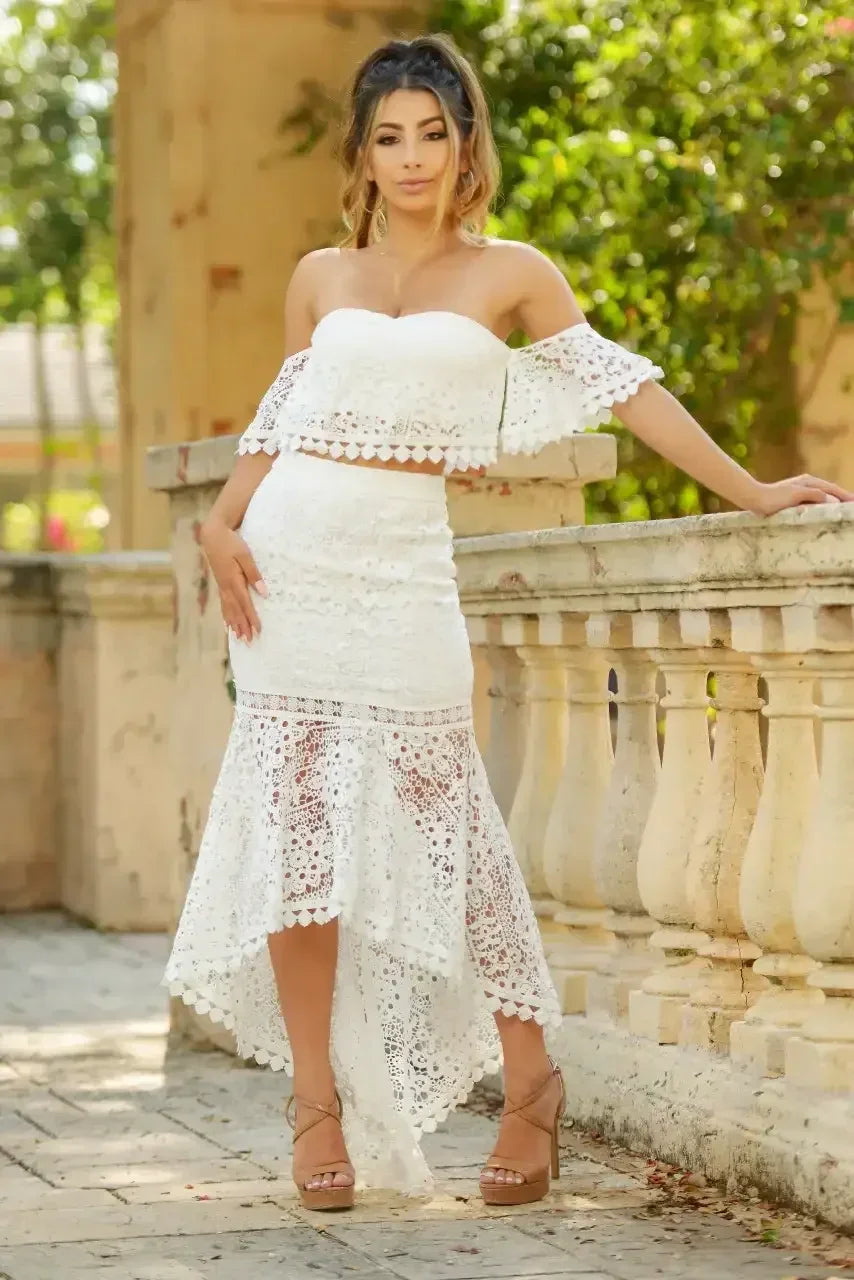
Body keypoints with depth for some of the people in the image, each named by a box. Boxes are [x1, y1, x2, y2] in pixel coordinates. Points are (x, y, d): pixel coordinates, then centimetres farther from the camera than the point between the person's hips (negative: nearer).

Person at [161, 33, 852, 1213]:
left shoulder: (510, 273, 7)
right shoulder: (322, 276, 12)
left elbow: (622, 387, 6)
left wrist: (750, 491, 3)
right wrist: (221, 526, 3)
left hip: (402, 561, -2)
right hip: (293, 550, 2)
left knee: (439, 818, -5)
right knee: (294, 817, -2)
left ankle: (528, 1076, 6)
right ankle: (317, 1095, 4)